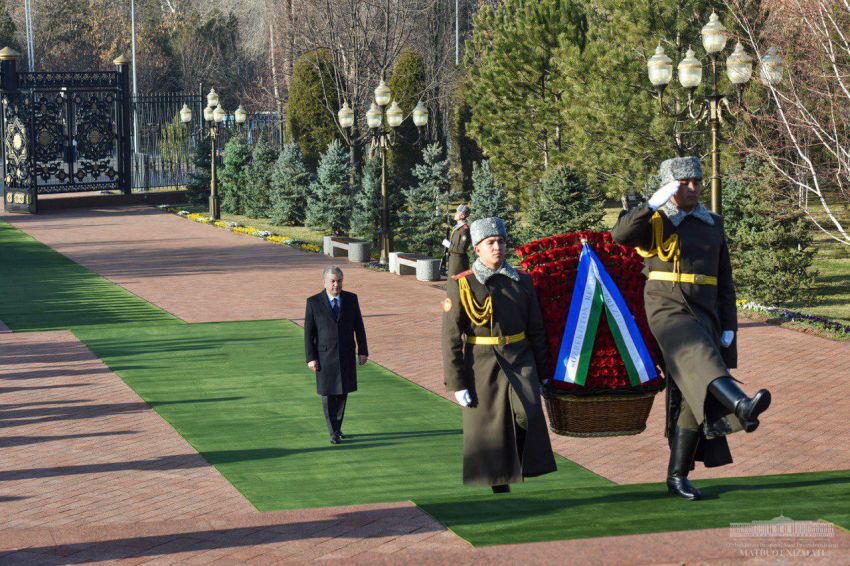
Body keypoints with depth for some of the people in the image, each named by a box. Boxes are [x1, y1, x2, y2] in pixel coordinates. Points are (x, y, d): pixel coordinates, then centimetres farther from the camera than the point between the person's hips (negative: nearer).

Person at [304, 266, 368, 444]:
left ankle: (337, 427, 24)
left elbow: (359, 327, 4)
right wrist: (311, 358, -9)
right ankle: (334, 433, 7)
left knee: (342, 393, 8)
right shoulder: (314, 302, -7)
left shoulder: (351, 299, -1)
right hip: (325, 356, -2)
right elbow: (308, 332, -5)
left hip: (347, 355, 2)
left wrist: (363, 351, 1)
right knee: (328, 394, 0)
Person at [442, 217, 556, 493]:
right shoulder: (461, 285, -3)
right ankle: (500, 490, 13)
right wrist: (457, 384, -9)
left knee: (528, 413, -22)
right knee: (490, 433, 1)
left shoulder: (522, 281, 7)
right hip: (482, 367, -2)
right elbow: (451, 338, -4)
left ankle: (519, 464, -2)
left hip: (520, 360, 2)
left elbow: (536, 330, 13)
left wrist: (540, 374, 10)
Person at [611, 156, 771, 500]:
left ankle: (677, 476, 11)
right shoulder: (655, 223, 0)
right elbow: (620, 235, -22)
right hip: (668, 313, -5)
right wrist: (654, 204, -28)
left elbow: (724, 282, 16)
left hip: (704, 316, 5)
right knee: (699, 356, -34)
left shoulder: (713, 225, 14)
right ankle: (742, 406, -61)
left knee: (695, 396, 3)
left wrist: (729, 328, 9)